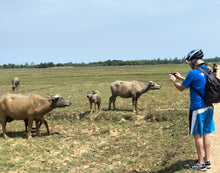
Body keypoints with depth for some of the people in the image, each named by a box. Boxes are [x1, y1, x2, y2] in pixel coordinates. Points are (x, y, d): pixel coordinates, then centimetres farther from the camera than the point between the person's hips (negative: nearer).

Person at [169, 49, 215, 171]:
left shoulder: (193, 73, -15)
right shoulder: (206, 71, 10)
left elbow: (181, 88, -6)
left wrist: (174, 81, 12)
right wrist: (180, 78, 29)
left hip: (197, 108, -8)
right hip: (208, 107, 8)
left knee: (198, 135, 1)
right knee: (206, 134, 14)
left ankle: (201, 164, 7)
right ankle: (207, 160, 22)